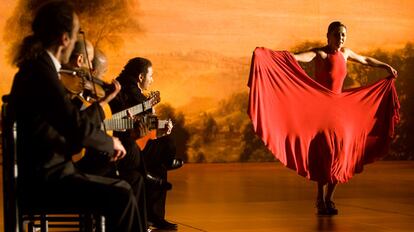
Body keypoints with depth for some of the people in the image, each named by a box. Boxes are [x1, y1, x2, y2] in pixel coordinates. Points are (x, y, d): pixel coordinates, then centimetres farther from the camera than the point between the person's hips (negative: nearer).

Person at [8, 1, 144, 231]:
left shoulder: (36, 68, 14)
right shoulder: (40, 71, -18)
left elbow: (69, 125, 17)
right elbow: (77, 127, -23)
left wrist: (102, 102, 25)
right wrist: (111, 142, -6)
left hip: (45, 174, 11)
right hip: (41, 181, -11)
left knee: (120, 188, 14)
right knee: (121, 196, -18)